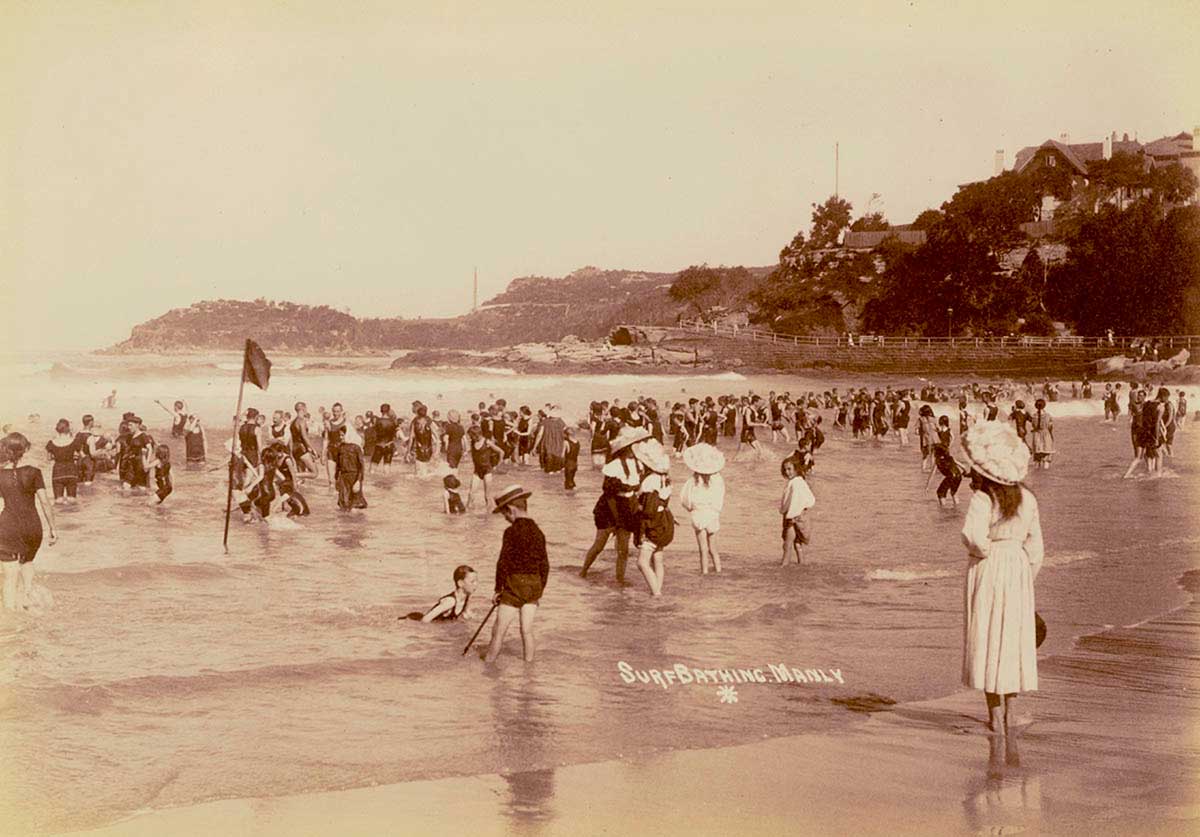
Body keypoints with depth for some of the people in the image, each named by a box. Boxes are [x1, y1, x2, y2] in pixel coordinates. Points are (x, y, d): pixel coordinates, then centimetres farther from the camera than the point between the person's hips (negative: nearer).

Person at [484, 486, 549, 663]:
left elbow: (503, 563, -13)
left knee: (499, 630, 1)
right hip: (534, 586, 6)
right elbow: (544, 566, 11)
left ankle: (488, 662, 6)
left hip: (514, 584, -6)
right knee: (527, 630, 11)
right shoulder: (538, 532, 7)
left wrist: (498, 589, -5)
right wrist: (540, 591, 20)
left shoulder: (512, 532, -12)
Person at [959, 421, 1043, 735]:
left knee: (988, 639, 4)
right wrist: (1026, 577, 15)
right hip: (1019, 571, 5)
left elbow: (974, 536, -30)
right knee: (1014, 639, 15)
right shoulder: (1027, 498, 3)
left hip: (986, 572, -5)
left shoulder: (982, 499, -16)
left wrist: (982, 550, -8)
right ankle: (1011, 714, 22)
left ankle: (996, 717, 8)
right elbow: (1036, 546, 7)